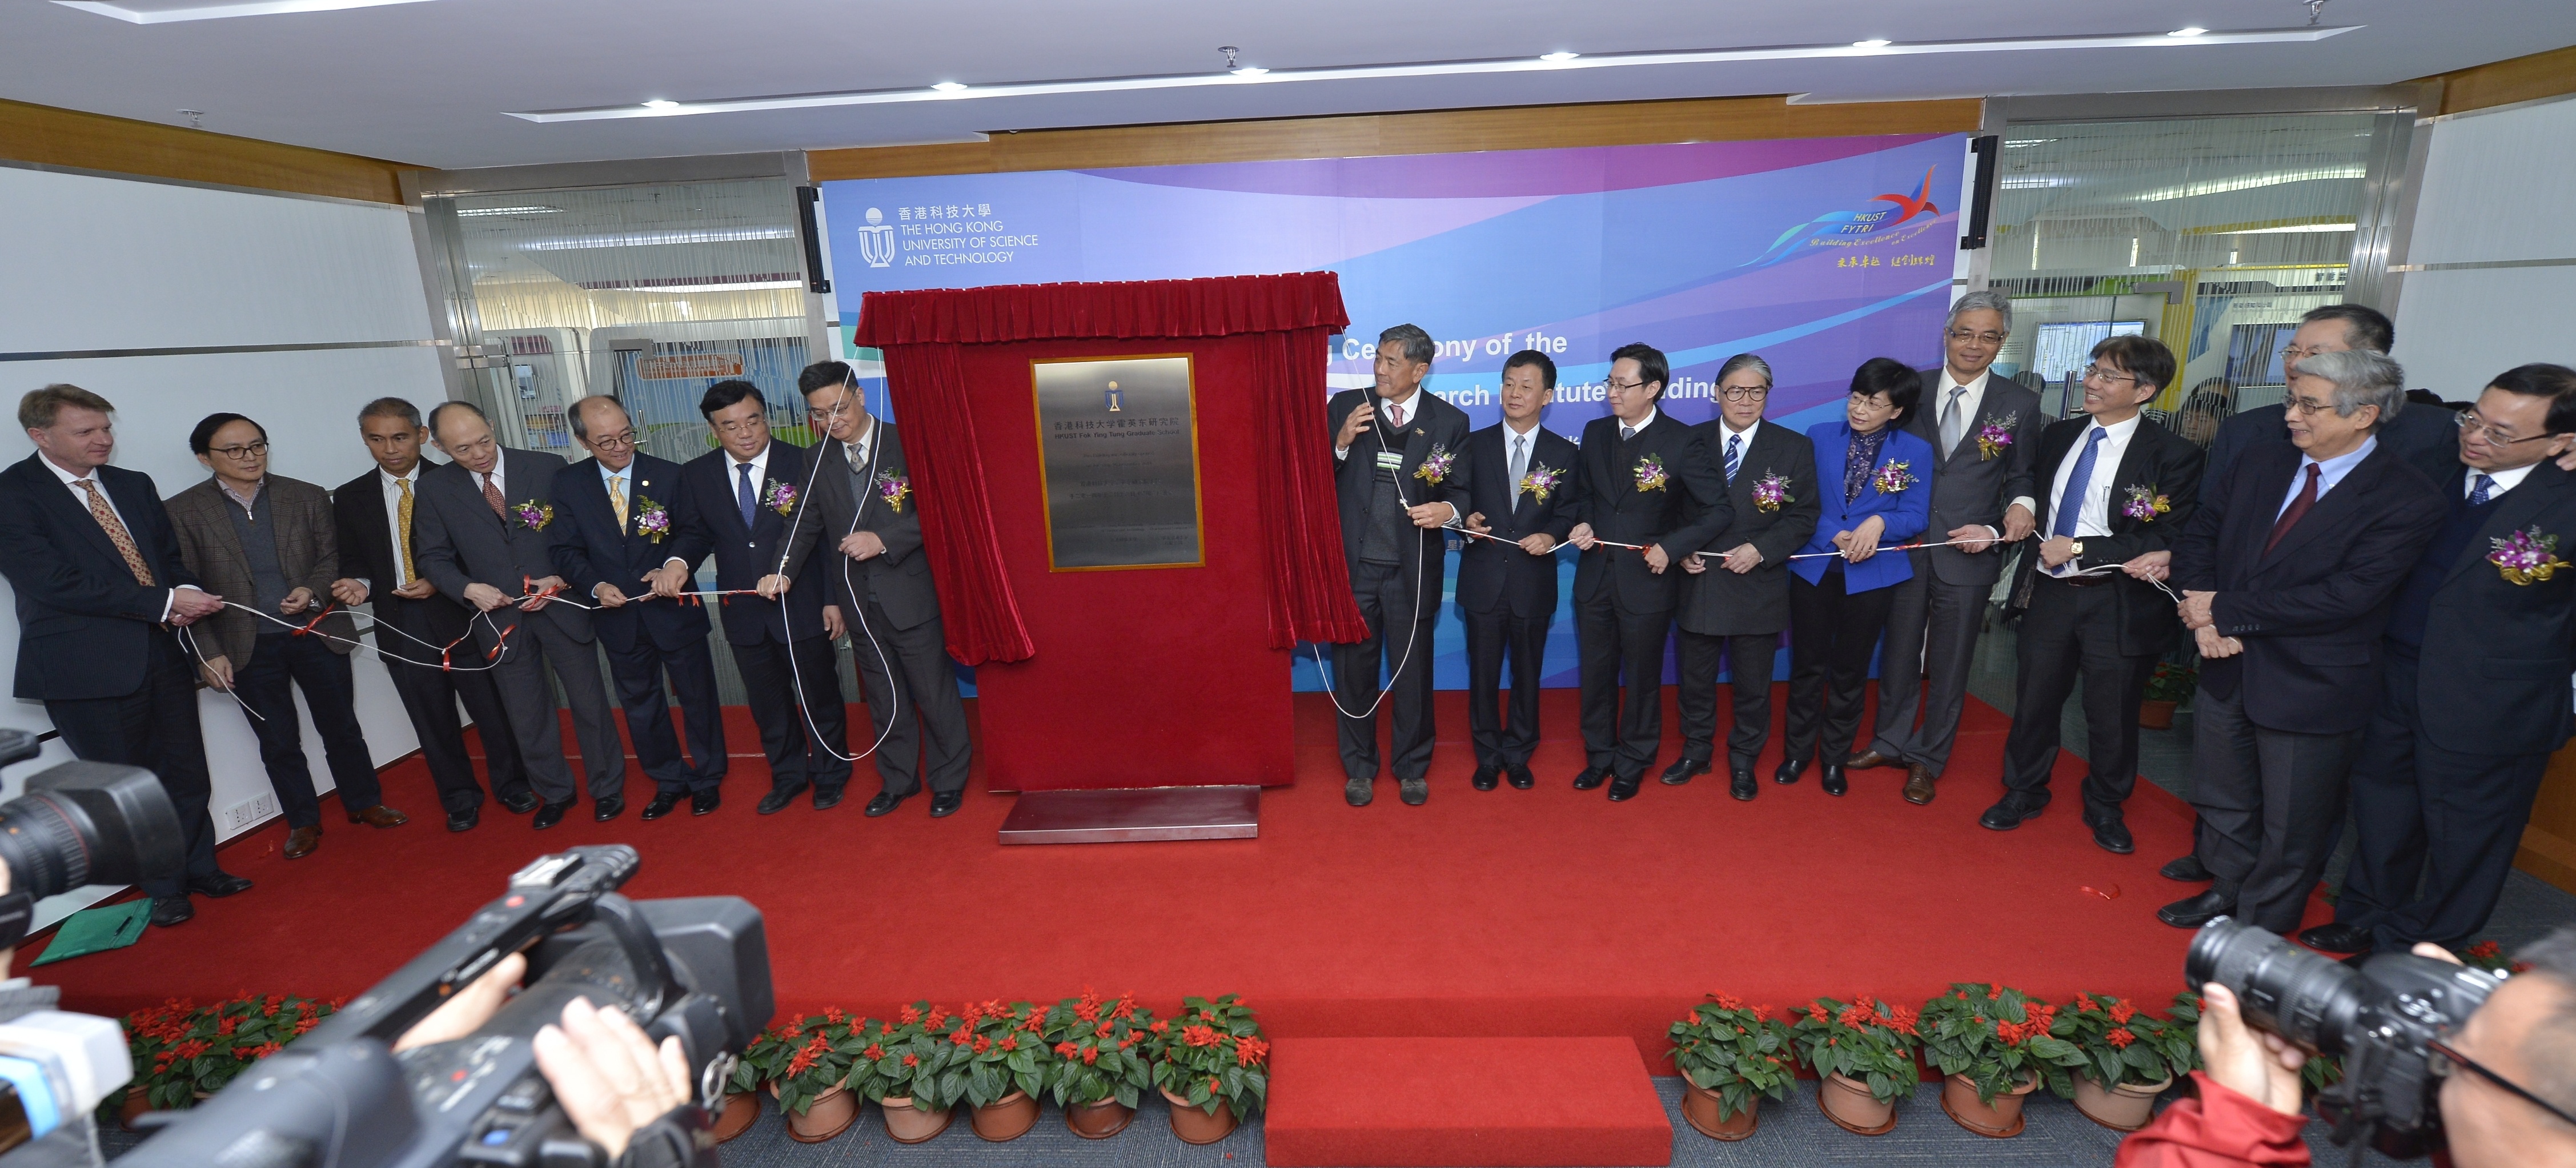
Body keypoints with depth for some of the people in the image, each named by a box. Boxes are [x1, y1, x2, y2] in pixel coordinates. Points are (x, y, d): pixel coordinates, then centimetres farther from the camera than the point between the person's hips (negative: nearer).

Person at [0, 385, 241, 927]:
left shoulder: (135, 485, 10)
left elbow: (170, 557, 16)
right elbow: (52, 581, -18)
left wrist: (186, 592, -7)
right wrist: (164, 602, -21)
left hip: (161, 653, 5)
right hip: (88, 667, -5)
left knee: (187, 776, 14)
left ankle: (200, 869, 31)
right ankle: (165, 888, 26)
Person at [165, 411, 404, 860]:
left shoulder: (307, 497, 1)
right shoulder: (183, 511, -3)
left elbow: (331, 557, 6)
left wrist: (312, 591, -15)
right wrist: (209, 652, -7)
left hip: (317, 633, 1)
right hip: (248, 648, -1)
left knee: (341, 726, 12)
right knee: (278, 743, 10)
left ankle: (365, 803, 28)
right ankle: (303, 822, 25)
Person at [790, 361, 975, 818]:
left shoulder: (906, 443, -8)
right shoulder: (818, 460, 6)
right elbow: (807, 524, 5)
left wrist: (883, 539, -23)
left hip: (910, 596, -4)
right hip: (858, 604, 4)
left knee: (935, 693, 6)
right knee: (884, 699, 16)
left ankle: (949, 780, 23)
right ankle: (897, 780, 32)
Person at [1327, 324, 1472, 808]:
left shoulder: (1449, 421, -1)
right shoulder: (1345, 406, 0)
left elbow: (1461, 493, 2)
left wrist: (1448, 509, -20)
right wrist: (1342, 443, -18)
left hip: (1413, 569, -1)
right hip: (1353, 565, 1)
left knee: (1413, 672, 11)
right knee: (1353, 667, 11)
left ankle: (1412, 767, 30)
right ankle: (1359, 768, 29)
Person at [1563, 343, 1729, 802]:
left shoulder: (1681, 441, -12)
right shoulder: (1596, 433, 4)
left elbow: (1720, 510, -10)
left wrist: (1671, 547, -18)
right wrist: (1583, 523, -4)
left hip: (1647, 580, -4)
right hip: (1595, 578, 5)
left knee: (1640, 678, 10)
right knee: (1596, 674, 15)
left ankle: (1632, 765, 28)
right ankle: (1599, 756, 33)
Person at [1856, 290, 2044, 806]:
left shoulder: (2020, 405, 0)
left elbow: (2022, 478, 4)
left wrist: (2018, 508, -16)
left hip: (1968, 555, 0)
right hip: (1904, 547, 1)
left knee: (1949, 664, 10)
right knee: (1899, 651, 14)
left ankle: (1927, 759, 26)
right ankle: (1891, 741, 32)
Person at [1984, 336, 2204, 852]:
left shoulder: (2173, 456, -11)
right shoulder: (2058, 436, 4)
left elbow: (2166, 543, -15)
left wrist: (2077, 549, -19)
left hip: (2118, 602, -4)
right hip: (2049, 591, 4)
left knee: (2112, 713, 11)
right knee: (2034, 698, 14)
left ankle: (2105, 807, 33)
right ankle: (2024, 791, 33)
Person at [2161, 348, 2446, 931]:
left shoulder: (2409, 501, -16)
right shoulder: (2259, 465, 1)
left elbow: (2344, 596, -24)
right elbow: (2198, 536, 3)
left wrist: (2226, 611, -21)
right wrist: (2204, 614, -13)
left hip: (2311, 686, -5)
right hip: (2228, 665, 5)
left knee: (2291, 824, 13)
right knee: (2222, 798, 22)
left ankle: (2262, 920, 32)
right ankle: (2227, 887, 43)